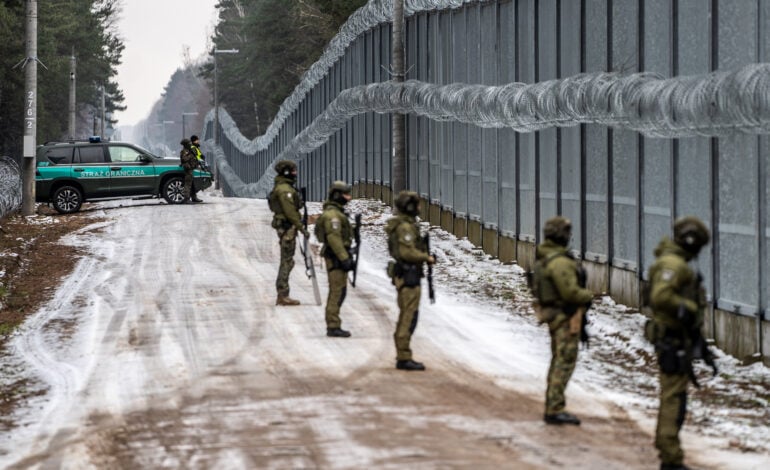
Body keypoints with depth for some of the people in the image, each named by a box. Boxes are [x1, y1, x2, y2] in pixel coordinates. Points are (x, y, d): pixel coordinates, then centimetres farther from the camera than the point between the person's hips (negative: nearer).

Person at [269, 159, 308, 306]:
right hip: (288, 227, -10)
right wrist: (301, 228, -17)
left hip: (283, 226, 10)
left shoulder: (280, 187, 16)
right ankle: (283, 296, -7)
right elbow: (290, 211, -21)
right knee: (287, 262, -7)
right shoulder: (285, 189, -16)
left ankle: (282, 295, 16)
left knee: (286, 261, 13)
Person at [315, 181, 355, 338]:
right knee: (338, 291, -10)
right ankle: (333, 326, -9)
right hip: (336, 258, -11)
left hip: (337, 256, 11)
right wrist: (344, 258, -25)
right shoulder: (332, 214, -17)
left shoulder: (335, 212, 17)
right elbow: (334, 238, -23)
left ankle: (333, 325, 19)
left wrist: (346, 256, 23)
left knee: (337, 292, 14)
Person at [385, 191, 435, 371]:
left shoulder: (404, 225, 15)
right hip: (409, 276, -11)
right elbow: (407, 252, -25)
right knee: (409, 317, -8)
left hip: (405, 276, 11)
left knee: (406, 316, 14)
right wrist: (426, 257, -13)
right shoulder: (405, 227, -17)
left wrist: (423, 256, 10)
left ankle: (402, 356, 19)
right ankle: (404, 358, -7)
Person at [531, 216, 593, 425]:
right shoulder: (560, 262, -22)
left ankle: (552, 406, 22)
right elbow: (570, 292, -26)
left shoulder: (543, 257, 9)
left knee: (558, 360, 17)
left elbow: (537, 287, 17)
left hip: (551, 312, 10)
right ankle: (555, 410, -10)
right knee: (565, 361, -8)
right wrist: (588, 295, -7)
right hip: (566, 316, -10)